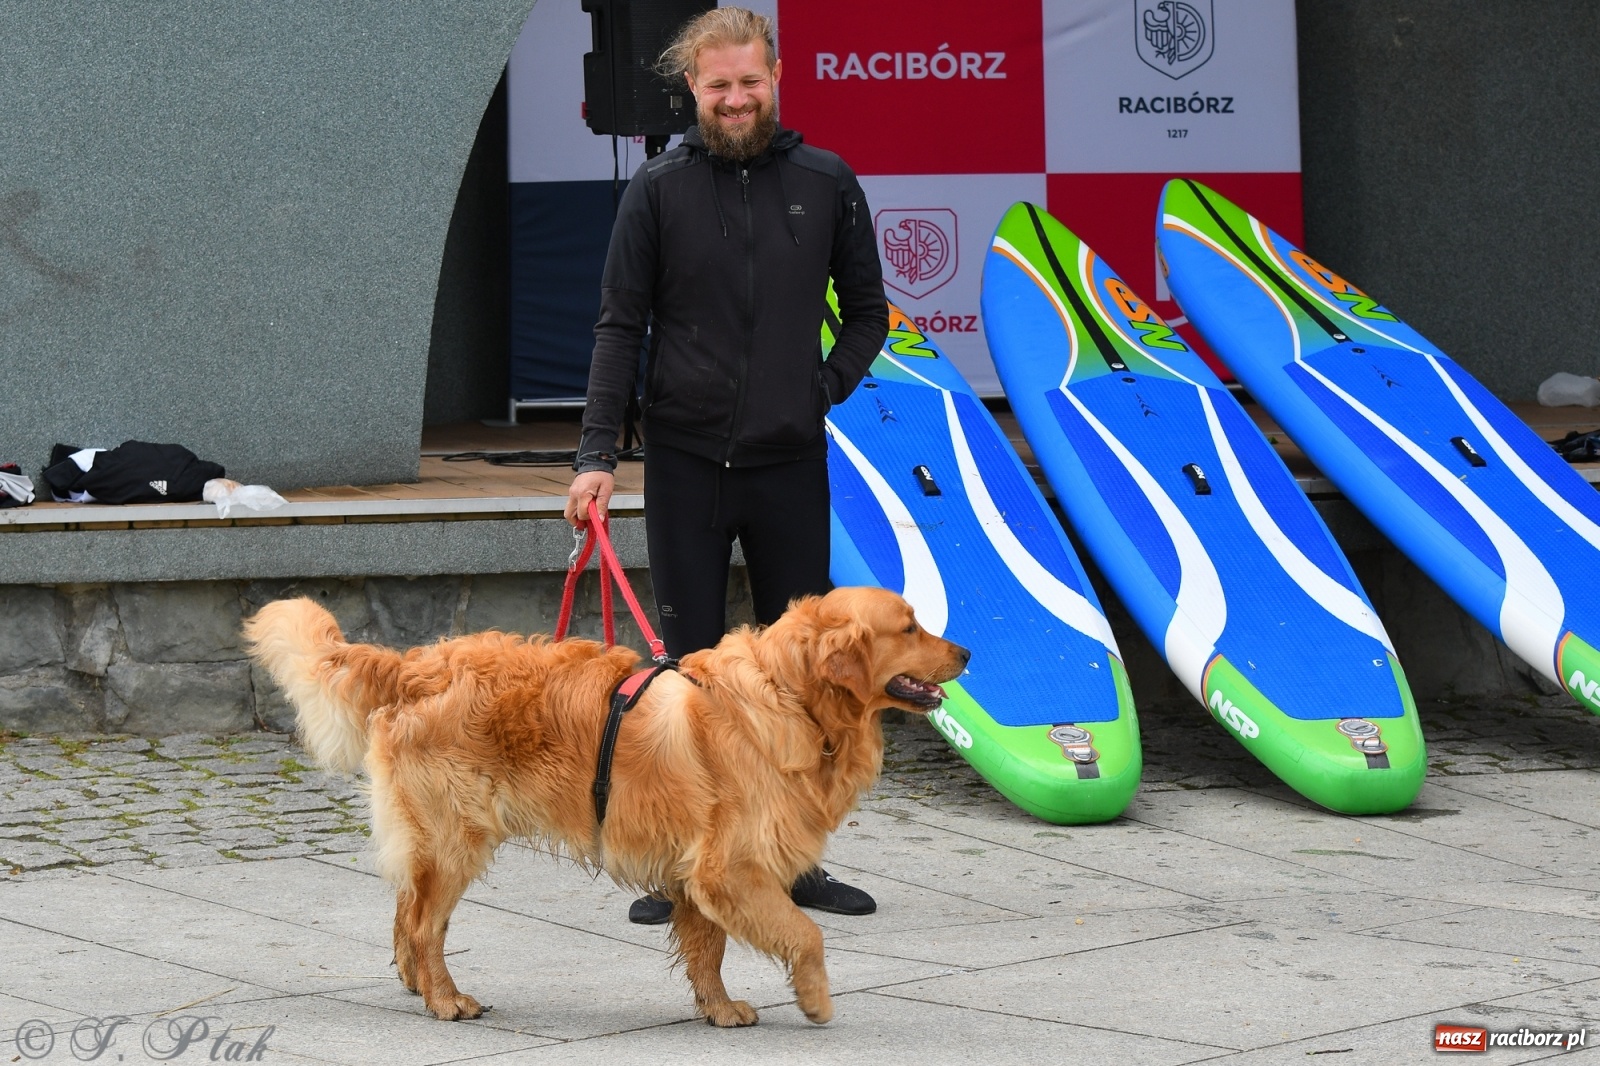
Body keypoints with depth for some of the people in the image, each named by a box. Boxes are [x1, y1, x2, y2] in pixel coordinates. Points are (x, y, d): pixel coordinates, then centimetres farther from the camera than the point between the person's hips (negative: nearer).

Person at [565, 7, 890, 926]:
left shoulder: (827, 184, 3)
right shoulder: (660, 189, -1)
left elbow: (868, 310, 15)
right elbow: (621, 326, -2)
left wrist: (828, 386, 0)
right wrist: (597, 454, -9)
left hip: (792, 464, 2)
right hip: (686, 462, -1)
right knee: (691, 660, 3)